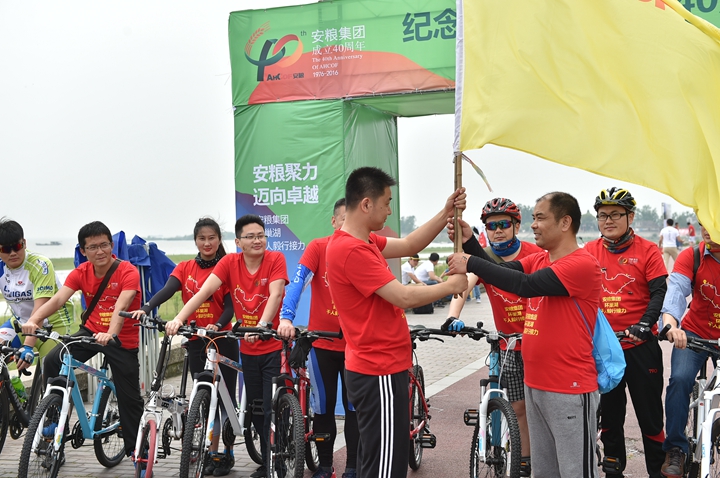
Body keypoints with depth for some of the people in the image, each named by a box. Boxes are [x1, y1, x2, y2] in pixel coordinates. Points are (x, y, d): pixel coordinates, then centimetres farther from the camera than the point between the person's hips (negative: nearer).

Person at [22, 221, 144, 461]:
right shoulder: (81, 273, -5)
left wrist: (110, 334, -51)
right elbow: (58, 298, -19)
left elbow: (121, 306, -33)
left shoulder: (128, 272, -18)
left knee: (129, 399, 2)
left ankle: (135, 448, 22)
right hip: (91, 331, 4)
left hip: (123, 339, -3)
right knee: (53, 361, -20)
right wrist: (33, 319, -37)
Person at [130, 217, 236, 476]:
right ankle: (212, 452, 19)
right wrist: (146, 309, -30)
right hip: (196, 341, 3)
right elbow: (167, 291, -11)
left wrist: (217, 325, -28)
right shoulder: (185, 268, 5)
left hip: (223, 340, -3)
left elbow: (230, 305, -9)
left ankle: (228, 453, 14)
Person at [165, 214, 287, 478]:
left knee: (273, 409, -5)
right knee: (255, 409, 13)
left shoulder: (275, 259, -12)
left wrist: (263, 324, -41)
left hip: (274, 347, -4)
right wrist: (179, 319, -29)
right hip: (248, 350, 4)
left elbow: (275, 294, -25)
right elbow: (204, 291, -15)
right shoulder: (230, 262, -5)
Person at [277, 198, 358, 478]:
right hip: (322, 342, 0)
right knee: (323, 408, 10)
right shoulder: (318, 248, -8)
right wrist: (286, 318, -33)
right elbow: (298, 281, -20)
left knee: (355, 407, 6)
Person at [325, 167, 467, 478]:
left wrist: (446, 213, 6)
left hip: (374, 368, 11)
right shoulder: (352, 250, -22)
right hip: (380, 372, -11)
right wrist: (449, 286, -7)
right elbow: (404, 297, -22)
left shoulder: (362, 242, 9)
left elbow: (409, 245, 16)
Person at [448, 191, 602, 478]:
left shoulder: (582, 264, -16)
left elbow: (525, 285, -25)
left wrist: (471, 264, -21)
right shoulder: (539, 260, 12)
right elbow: (500, 271, 2)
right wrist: (469, 243, -11)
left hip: (570, 390, -8)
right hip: (535, 384, 8)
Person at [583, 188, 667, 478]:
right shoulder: (589, 252, 3)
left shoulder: (647, 251, -5)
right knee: (608, 415, 14)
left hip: (640, 346, -3)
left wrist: (645, 324, -24)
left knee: (650, 415, 5)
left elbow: (659, 292, -10)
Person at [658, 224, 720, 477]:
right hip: (695, 332, -1)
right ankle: (675, 450, -11)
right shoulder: (691, 256, -11)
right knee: (680, 379, -22)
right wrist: (671, 324, -46)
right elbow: (676, 288, -26)